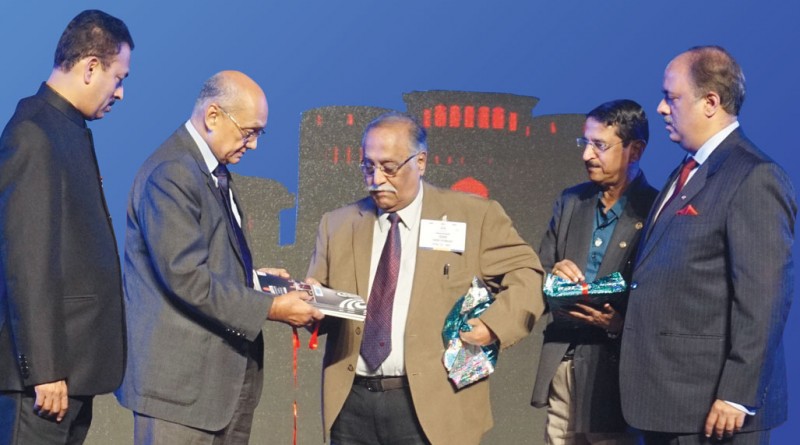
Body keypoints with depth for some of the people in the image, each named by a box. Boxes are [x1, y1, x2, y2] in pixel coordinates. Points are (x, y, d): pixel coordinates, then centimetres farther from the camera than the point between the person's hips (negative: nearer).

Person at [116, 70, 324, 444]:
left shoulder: (215, 170, 14)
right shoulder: (170, 174, -16)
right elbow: (186, 277, -22)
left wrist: (253, 276, 7)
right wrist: (270, 309, -18)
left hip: (224, 369, 9)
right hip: (180, 375, -9)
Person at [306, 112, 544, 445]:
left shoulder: (474, 215, 3)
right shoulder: (337, 225, 12)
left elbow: (527, 274, 4)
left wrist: (494, 325, -10)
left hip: (431, 406, -3)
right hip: (351, 402, 3)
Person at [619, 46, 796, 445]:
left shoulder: (754, 178, -13)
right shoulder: (685, 173, 16)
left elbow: (763, 298, -19)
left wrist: (737, 396, -20)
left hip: (712, 405, -9)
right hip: (665, 399, 9)